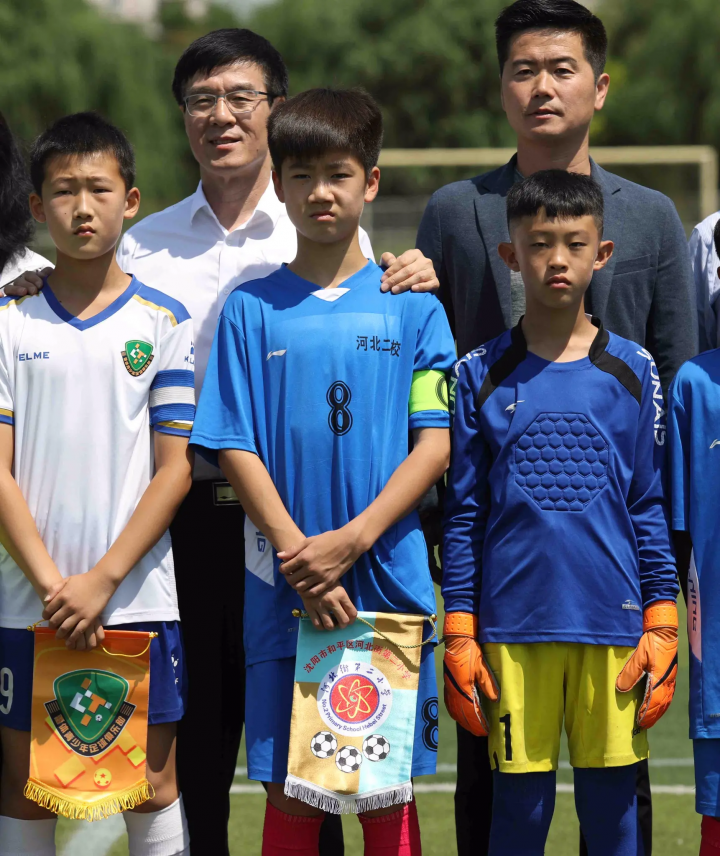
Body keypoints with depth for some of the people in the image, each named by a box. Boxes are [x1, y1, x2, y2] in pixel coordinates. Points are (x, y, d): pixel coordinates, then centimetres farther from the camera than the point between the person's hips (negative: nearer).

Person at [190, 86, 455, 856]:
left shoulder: (410, 306, 5)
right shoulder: (251, 309, 6)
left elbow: (434, 444, 0)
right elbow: (235, 448, 2)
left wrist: (351, 541, -12)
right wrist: (298, 555, -11)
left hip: (389, 582, 0)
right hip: (284, 590, 0)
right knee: (289, 793, 2)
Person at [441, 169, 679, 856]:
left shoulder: (632, 372, 7)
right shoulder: (481, 375, 5)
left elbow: (650, 508, 8)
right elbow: (463, 513, 6)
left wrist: (662, 625, 2)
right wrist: (458, 636, 1)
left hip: (613, 624, 0)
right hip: (513, 627, 0)